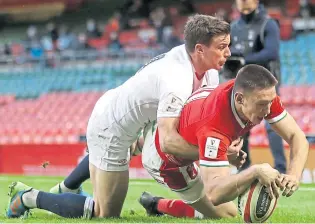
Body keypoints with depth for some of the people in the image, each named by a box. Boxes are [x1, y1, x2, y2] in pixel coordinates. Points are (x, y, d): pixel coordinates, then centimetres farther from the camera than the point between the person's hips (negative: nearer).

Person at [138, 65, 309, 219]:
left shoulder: (264, 95, -28)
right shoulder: (213, 128, -48)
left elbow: (296, 136, -23)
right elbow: (213, 194, -54)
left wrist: (294, 175, -41)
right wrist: (256, 172, -66)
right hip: (166, 160, -7)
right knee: (227, 213, -6)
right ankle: (156, 205, 12)